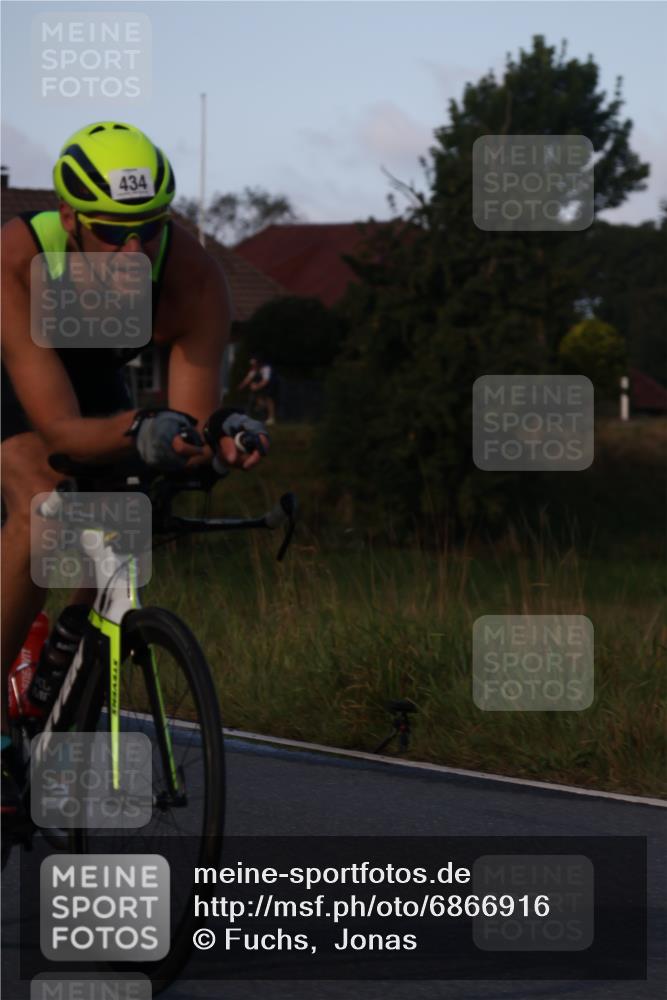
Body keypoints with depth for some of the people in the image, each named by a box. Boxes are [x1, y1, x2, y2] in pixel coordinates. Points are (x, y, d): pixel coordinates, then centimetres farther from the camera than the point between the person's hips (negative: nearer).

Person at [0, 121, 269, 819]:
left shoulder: (194, 280, -34)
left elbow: (192, 422, -33)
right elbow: (58, 428, -45)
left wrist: (221, 434, -56)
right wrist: (139, 431, -64)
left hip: (93, 374, 4)